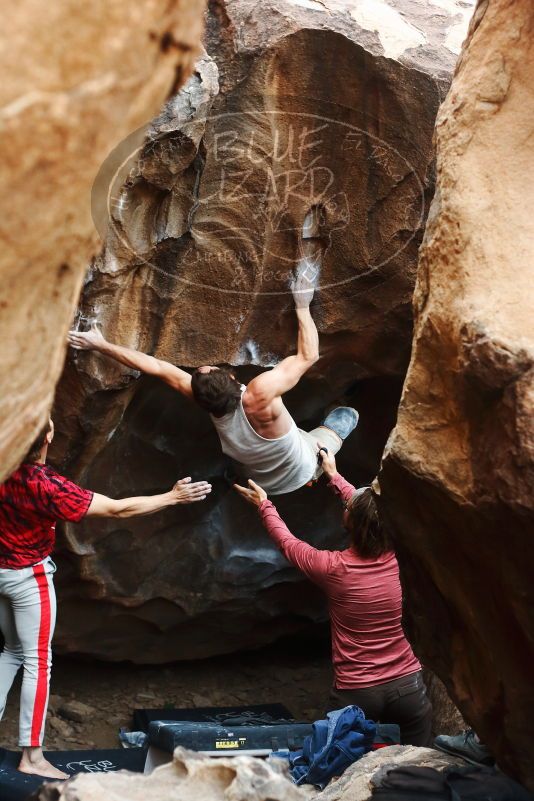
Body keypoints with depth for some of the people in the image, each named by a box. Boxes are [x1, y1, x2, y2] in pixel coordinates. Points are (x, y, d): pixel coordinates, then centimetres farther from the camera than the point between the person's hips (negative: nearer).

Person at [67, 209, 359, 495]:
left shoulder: (209, 398, -31)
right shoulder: (260, 394, -47)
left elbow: (157, 367, -24)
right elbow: (308, 356, -37)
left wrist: (101, 345, -18)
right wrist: (302, 303, -28)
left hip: (259, 480, 4)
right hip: (298, 475, -4)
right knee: (347, 414, 14)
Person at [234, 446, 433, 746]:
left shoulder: (333, 568, -14)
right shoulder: (398, 559, -6)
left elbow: (287, 542, 7)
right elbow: (370, 509, 14)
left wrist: (265, 505, 23)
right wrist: (335, 476, 27)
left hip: (355, 695, -2)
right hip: (407, 687, 2)